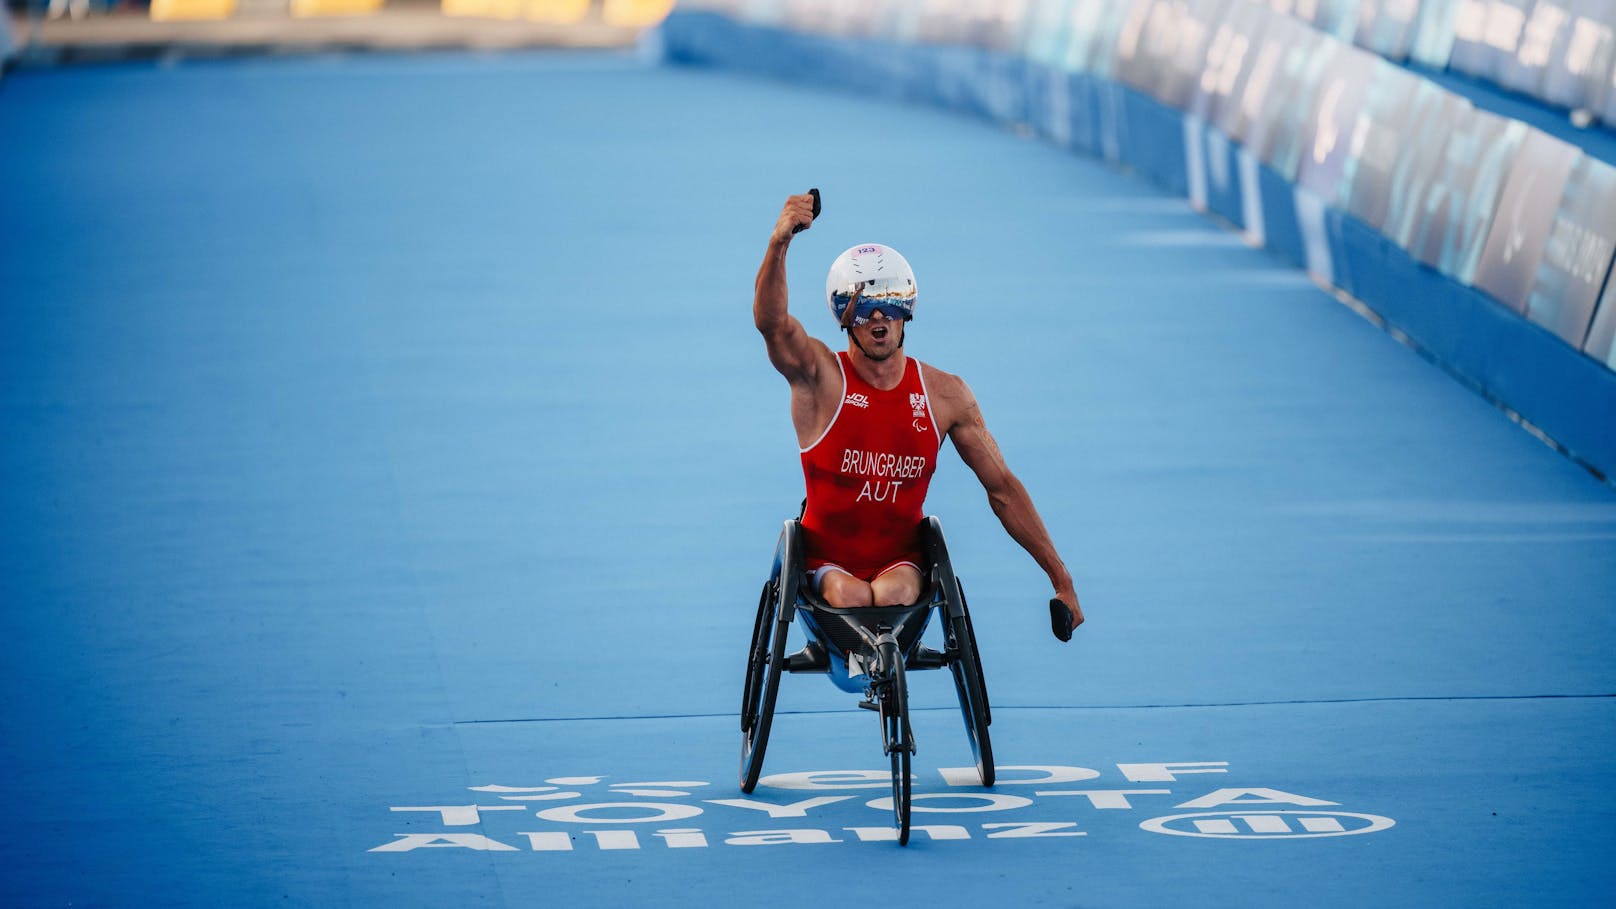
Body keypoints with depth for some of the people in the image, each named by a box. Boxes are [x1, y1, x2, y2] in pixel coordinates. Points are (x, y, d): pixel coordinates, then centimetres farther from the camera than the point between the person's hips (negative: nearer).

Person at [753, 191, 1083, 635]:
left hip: (901, 560, 1)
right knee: (850, 598, -34)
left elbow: (1002, 488, 5)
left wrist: (1061, 581, 3)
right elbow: (770, 320, -30)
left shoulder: (946, 394, -1)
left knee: (893, 595, -33)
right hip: (830, 561, -1)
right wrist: (779, 243, -50)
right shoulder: (820, 377, -9)